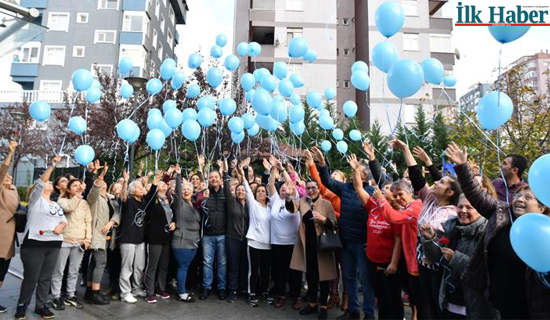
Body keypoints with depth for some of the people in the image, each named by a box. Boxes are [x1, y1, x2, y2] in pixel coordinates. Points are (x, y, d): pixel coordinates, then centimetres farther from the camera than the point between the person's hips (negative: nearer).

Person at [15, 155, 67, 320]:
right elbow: (40, 182, -13)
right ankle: (22, 306, 16)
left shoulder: (56, 204, 20)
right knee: (31, 278, 0)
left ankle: (41, 306, 19)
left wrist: (61, 226, -7)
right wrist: (53, 165, -19)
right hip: (34, 243, -6)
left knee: (46, 278, 9)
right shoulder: (36, 199, 2)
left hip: (54, 244, 6)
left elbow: (64, 220, 17)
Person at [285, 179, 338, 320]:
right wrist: (288, 196, -34)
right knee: (310, 274, 15)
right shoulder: (302, 201, 4)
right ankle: (312, 303, 31)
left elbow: (334, 224, -7)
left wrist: (323, 219, -25)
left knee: (323, 274, 7)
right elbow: (291, 207, -15)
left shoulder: (326, 204, -5)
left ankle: (323, 306, 24)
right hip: (307, 244, 3)